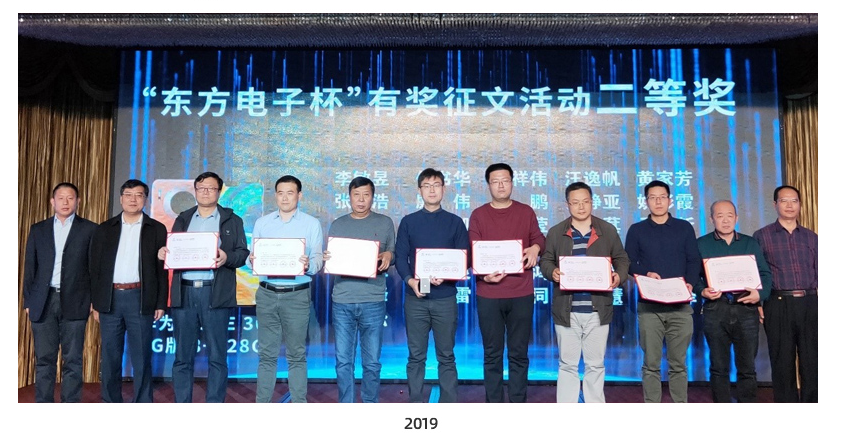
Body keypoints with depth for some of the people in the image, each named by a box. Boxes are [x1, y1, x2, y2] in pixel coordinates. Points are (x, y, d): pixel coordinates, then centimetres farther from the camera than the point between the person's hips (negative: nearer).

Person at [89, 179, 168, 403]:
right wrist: (96, 303, 4)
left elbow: (162, 269, 3)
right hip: (110, 299, 2)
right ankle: (111, 403, 19)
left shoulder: (157, 229, 5)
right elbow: (95, 268, 10)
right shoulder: (105, 229, 11)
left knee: (141, 357, 1)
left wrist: (161, 303, -3)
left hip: (140, 299, -2)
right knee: (110, 357, 8)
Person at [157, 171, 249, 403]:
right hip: (184, 292, 3)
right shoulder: (183, 219, 19)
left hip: (215, 293, -3)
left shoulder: (232, 220, 10)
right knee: (183, 356, 7)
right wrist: (163, 253, -7)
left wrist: (227, 257, -18)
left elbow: (243, 253, 1)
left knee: (217, 356, 0)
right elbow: (171, 251, 15)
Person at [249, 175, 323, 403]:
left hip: (297, 295, -2)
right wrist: (253, 260, -15)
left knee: (296, 354, 3)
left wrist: (309, 265, -25)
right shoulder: (262, 223, 11)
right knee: (266, 353, 7)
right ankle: (262, 403, 16)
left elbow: (318, 259, -4)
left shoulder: (312, 224, 3)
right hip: (267, 293, 2)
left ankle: (298, 405, 11)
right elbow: (253, 257, 8)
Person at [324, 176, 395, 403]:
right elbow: (330, 260, 15)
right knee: (343, 361, 4)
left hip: (373, 301, -1)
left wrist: (388, 256, -10)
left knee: (372, 362, 3)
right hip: (342, 301, 1)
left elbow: (393, 255, 11)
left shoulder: (385, 223, 9)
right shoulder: (337, 225, 13)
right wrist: (326, 259, -7)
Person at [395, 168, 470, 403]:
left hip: (445, 297, 0)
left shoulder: (455, 222, 7)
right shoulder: (408, 222, 8)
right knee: (416, 356, 5)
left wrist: (446, 276, -16)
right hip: (415, 298, 1)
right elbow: (400, 257, 4)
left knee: (446, 356, 6)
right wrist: (410, 280, -15)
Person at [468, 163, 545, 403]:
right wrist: (483, 275, -19)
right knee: (492, 354, 6)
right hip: (488, 295, 0)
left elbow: (539, 239, 8)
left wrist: (535, 248, -16)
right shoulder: (478, 215, 4)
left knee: (518, 353, 7)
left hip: (521, 294, 1)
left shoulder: (526, 212, 8)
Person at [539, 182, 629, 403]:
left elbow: (622, 259, 11)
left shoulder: (608, 230, 7)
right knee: (567, 364, 7)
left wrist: (619, 276, -10)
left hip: (597, 309, 1)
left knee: (596, 364, 9)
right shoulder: (556, 232, 5)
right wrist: (552, 272, -14)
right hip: (566, 309, 0)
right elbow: (545, 260, 8)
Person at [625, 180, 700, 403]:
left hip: (680, 304, 1)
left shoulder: (684, 228, 11)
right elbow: (629, 263, 5)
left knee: (678, 363, 5)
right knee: (651, 363, 1)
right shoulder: (636, 230, 9)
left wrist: (690, 283, -12)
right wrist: (645, 274, -14)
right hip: (649, 305, 0)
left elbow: (694, 261, 6)